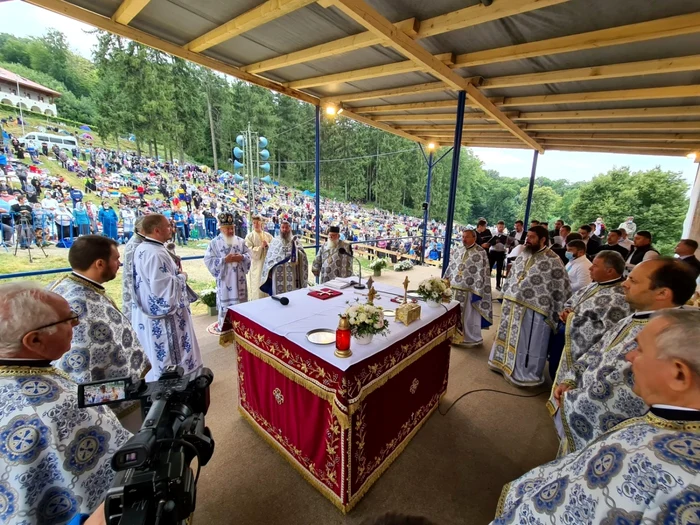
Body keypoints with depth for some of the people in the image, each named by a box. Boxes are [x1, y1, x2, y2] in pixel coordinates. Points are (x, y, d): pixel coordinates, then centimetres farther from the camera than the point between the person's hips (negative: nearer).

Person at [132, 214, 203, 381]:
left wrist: (174, 272, 9)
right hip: (161, 316, -10)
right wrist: (182, 276, -14)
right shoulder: (155, 254, -26)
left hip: (149, 311, 10)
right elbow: (162, 288, -30)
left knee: (155, 358, 23)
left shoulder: (142, 248, 7)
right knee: (166, 359, 5)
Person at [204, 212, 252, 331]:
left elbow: (250, 254, 7)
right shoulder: (214, 243, -4)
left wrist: (242, 257, -13)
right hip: (224, 279, -3)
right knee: (225, 304, 3)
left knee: (240, 303, 12)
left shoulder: (240, 241, 6)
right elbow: (208, 260, -9)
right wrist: (225, 260, -19)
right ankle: (225, 328, 18)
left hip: (239, 279, 4)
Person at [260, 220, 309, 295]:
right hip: (278, 275, 0)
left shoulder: (295, 241, 7)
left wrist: (296, 250, -21)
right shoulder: (274, 241, 7)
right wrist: (270, 273, 4)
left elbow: (303, 256, -2)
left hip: (292, 275, 0)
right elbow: (269, 258, 7)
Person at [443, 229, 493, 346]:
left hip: (470, 291, -6)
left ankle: (472, 339, 23)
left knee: (470, 316, 6)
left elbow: (482, 274, -14)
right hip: (455, 289, 6)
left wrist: (477, 292, -17)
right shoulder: (458, 250, 8)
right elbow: (451, 267, 14)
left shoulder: (481, 253, -10)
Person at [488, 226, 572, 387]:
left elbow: (561, 289, -11)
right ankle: (506, 362, 38)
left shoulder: (553, 261, -12)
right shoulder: (523, 256, 8)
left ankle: (526, 374, 23)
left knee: (529, 343, 7)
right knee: (510, 337, 20)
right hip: (512, 305, 7)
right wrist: (506, 297, 15)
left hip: (533, 310, -7)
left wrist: (555, 313, -10)